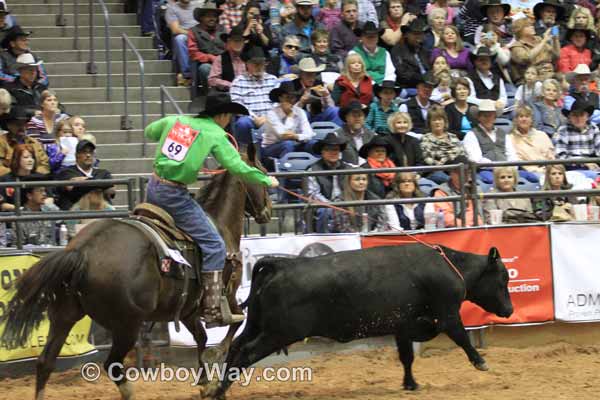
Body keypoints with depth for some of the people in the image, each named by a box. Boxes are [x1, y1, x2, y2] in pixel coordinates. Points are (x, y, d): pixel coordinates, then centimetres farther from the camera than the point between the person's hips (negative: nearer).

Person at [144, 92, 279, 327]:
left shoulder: (174, 120, 11)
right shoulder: (215, 135, -4)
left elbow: (149, 133, 28)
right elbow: (238, 168, -8)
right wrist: (267, 181, 6)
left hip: (153, 188, 7)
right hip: (175, 195, -7)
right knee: (213, 245, -4)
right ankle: (213, 310, -9)